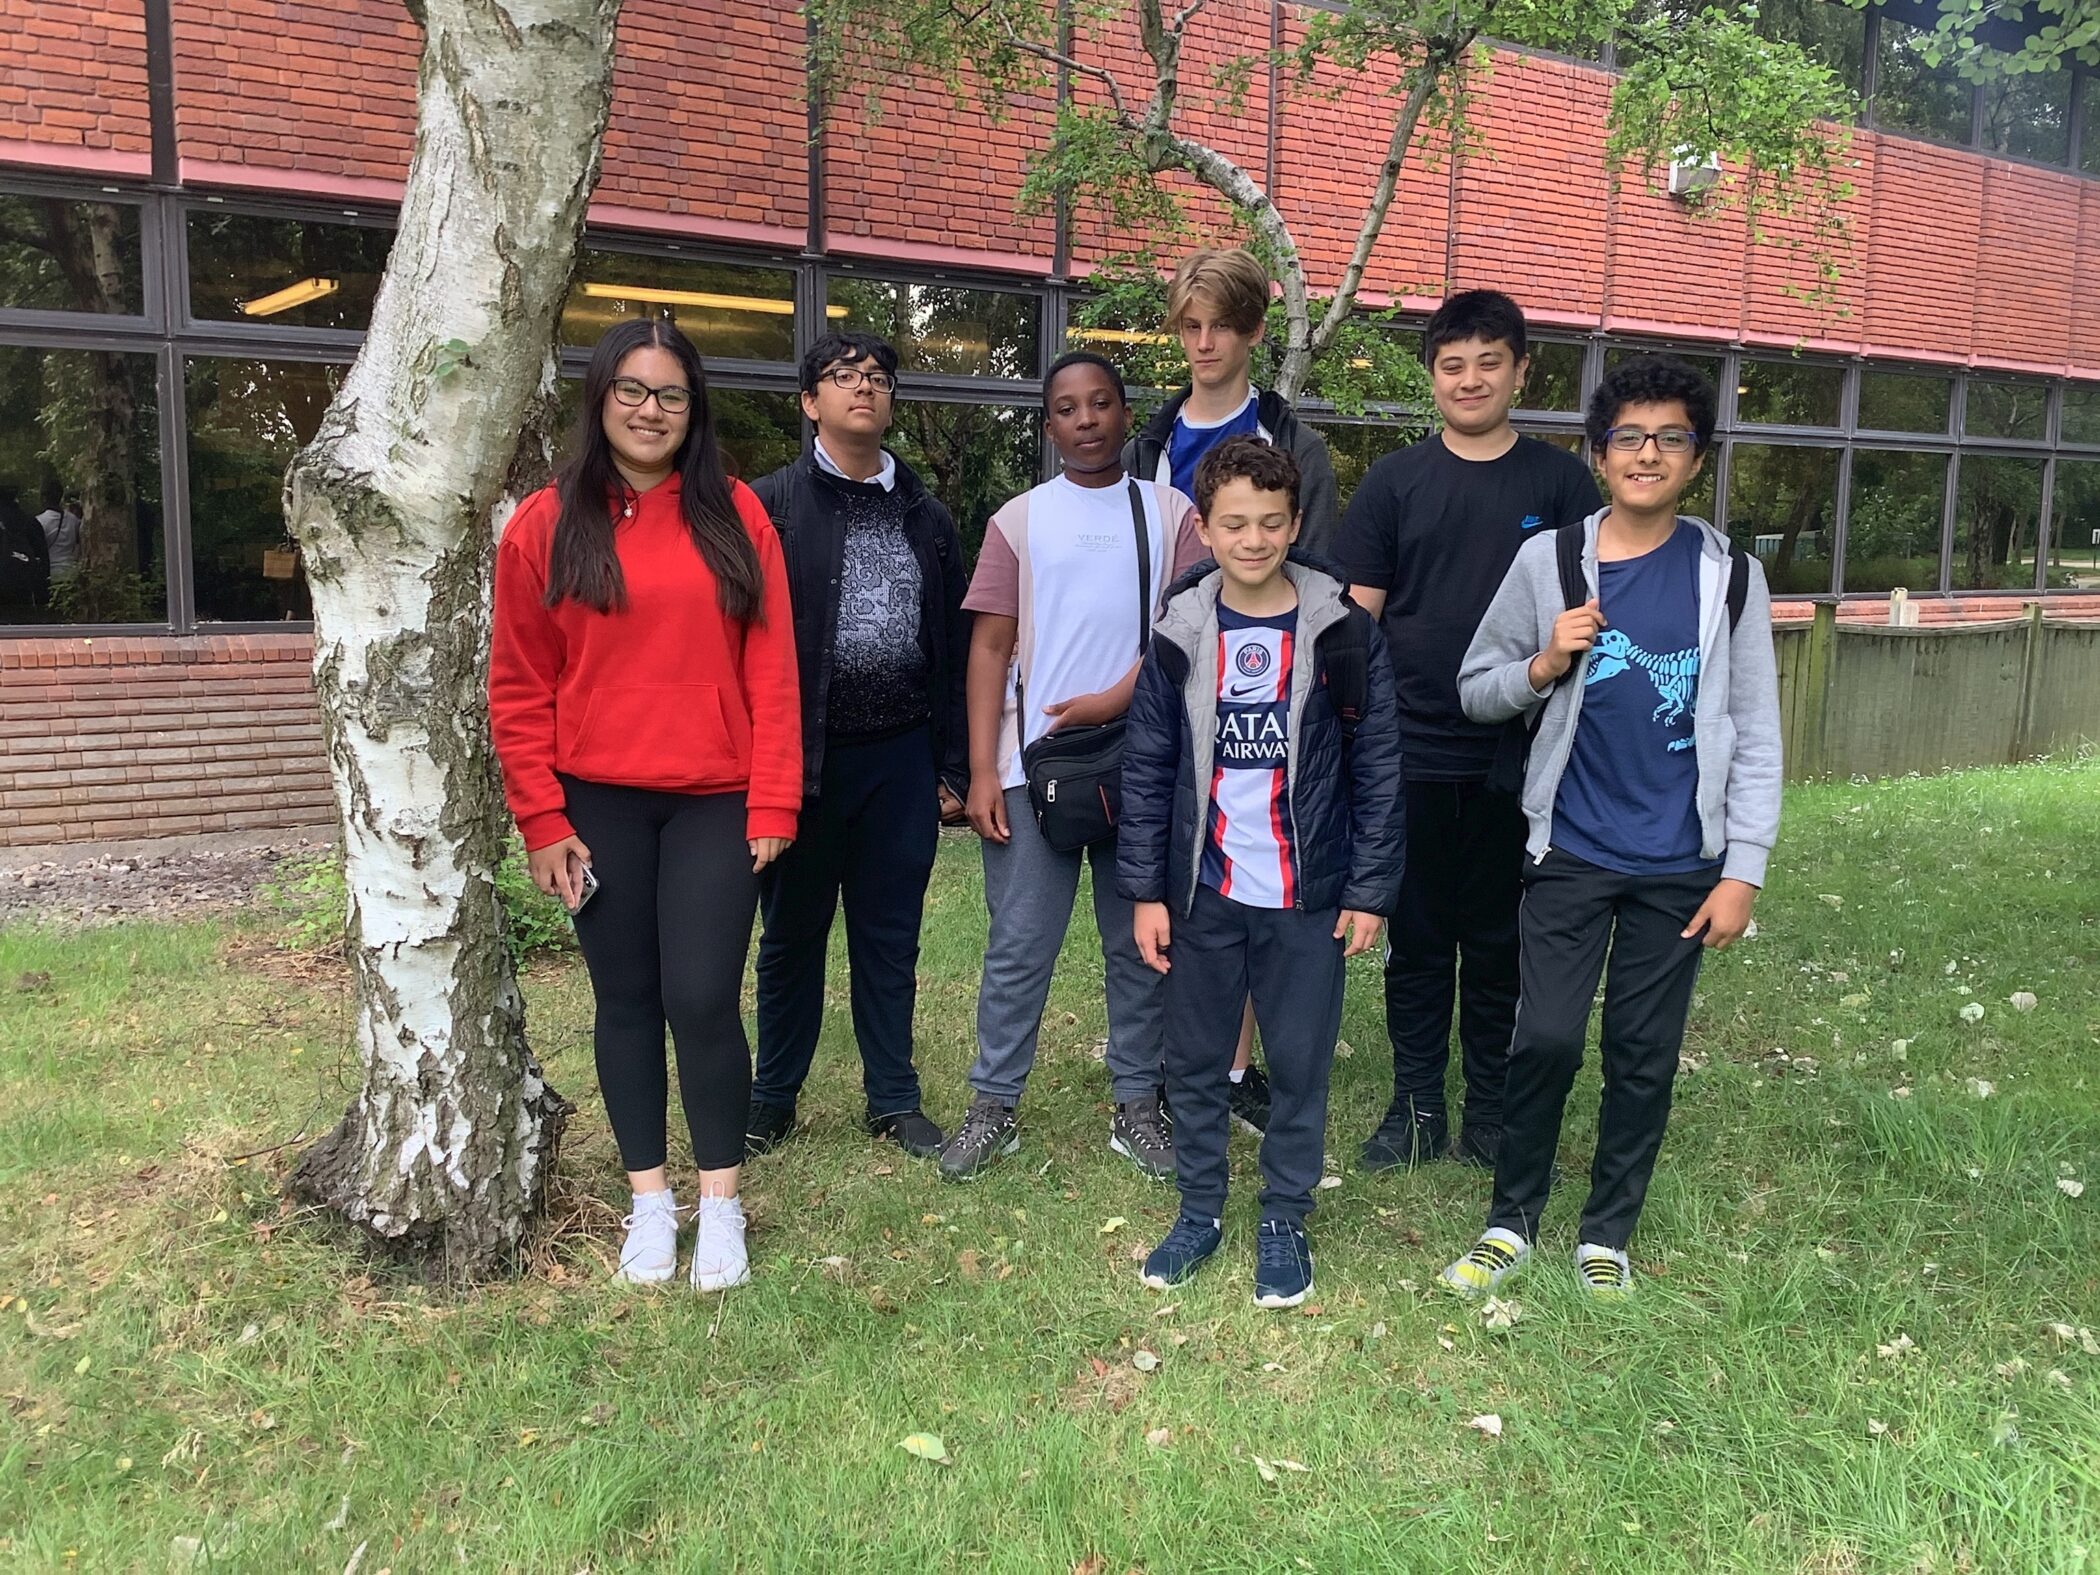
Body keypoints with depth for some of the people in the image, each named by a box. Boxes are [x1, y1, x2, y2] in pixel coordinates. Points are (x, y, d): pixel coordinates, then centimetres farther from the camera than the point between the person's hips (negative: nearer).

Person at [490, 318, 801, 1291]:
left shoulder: (735, 517, 3)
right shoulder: (547, 524, 2)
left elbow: (770, 672, 0)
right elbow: (519, 690, 2)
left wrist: (773, 806, -5)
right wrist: (542, 822, -3)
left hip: (714, 804, -1)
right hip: (598, 806, 1)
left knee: (703, 1000, -3)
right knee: (626, 1000, 9)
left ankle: (721, 1203, 15)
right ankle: (650, 1201, 23)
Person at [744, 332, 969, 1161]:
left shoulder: (927, 518, 11)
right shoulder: (771, 504, -2)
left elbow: (953, 648, 12)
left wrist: (953, 767, 8)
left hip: (900, 757, 3)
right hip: (803, 753, -3)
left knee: (890, 936, 11)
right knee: (791, 934, 10)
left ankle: (894, 1098, 24)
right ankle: (772, 1098, 26)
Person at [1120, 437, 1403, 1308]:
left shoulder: (1342, 631, -6)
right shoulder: (1180, 633, -1)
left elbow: (1378, 768, -3)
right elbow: (1147, 770, 2)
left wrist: (1370, 890, -5)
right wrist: (1145, 891, -1)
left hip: (1307, 897, -2)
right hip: (1202, 894, 2)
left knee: (1300, 1065, 9)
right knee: (1194, 1062, 12)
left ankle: (1284, 1220, 27)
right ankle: (1199, 1211, 30)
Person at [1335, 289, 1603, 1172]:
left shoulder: (1559, 483, 5)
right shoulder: (1395, 482, 4)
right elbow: (1358, 617, 4)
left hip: (1516, 758, 0)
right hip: (1410, 753, 0)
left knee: (1499, 941, 10)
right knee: (1415, 938, 9)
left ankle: (1493, 1115, 24)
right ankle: (1417, 1109, 22)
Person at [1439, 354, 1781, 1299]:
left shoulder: (1729, 576, -1)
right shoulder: (1547, 560, -2)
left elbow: (1755, 736, 0)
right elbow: (1476, 690, 4)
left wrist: (1742, 869, -4)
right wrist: (1544, 665, -16)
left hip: (1680, 865, 1)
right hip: (1571, 853, -1)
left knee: (1644, 1056, 9)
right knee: (1546, 1040, -1)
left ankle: (1607, 1234, 26)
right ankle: (1511, 1220, 19)